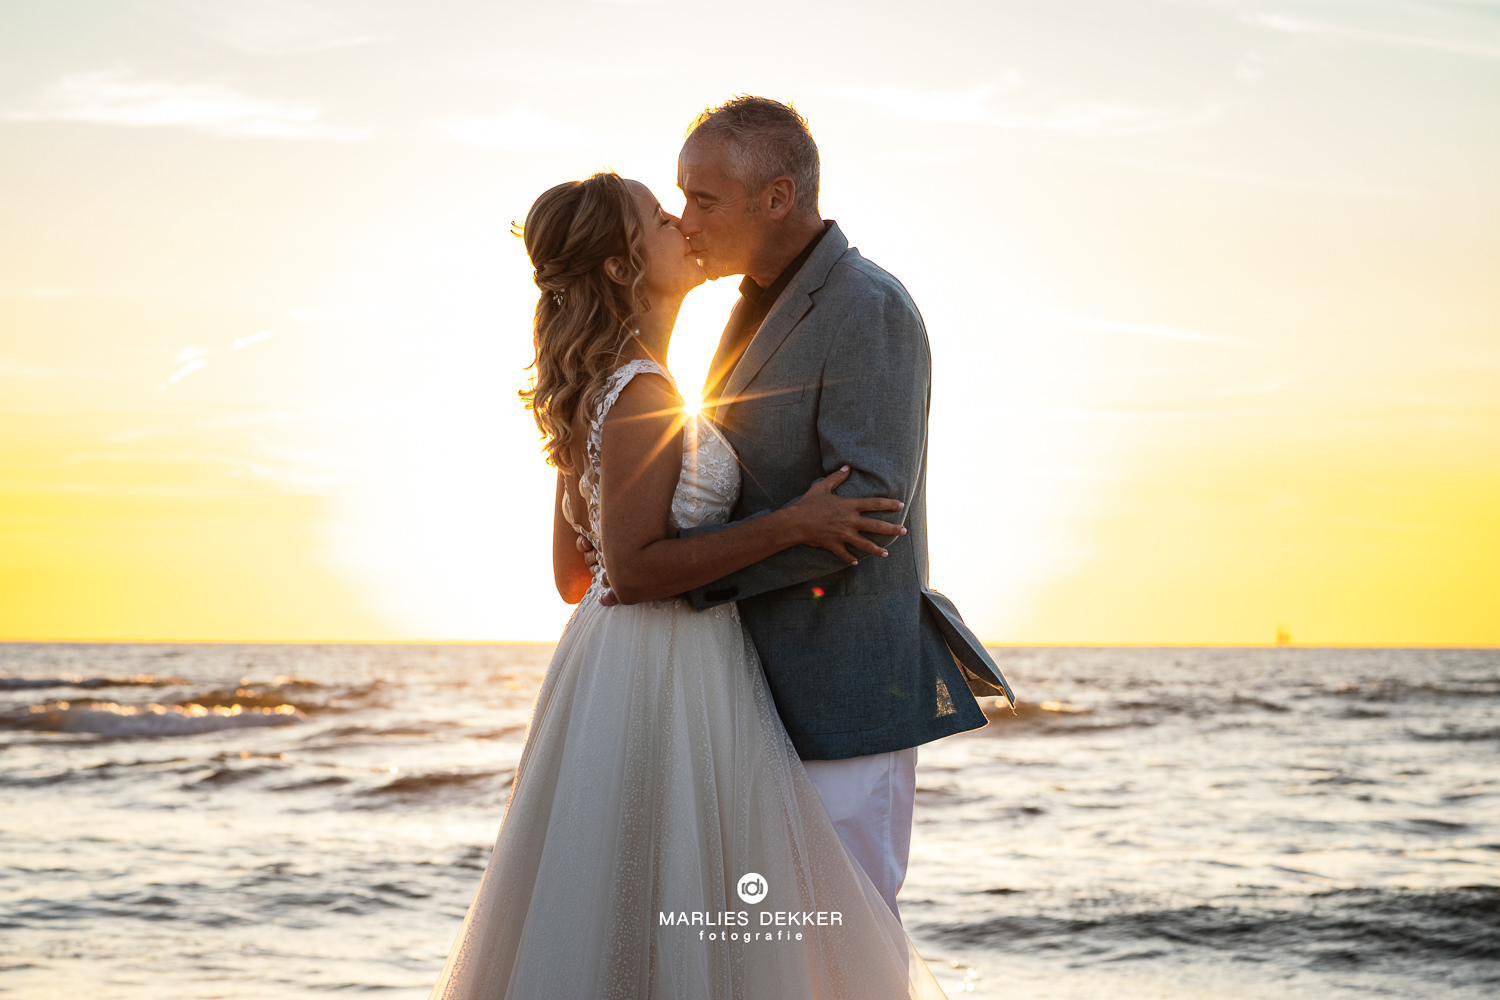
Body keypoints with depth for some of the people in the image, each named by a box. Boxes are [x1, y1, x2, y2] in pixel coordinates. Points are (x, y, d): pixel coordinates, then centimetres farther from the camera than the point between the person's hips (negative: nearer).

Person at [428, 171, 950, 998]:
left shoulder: (593, 393, 13)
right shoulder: (641, 394, -16)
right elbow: (634, 571, -21)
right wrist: (787, 527, -20)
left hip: (616, 669, 10)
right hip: (664, 686, -10)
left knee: (610, 933, 14)